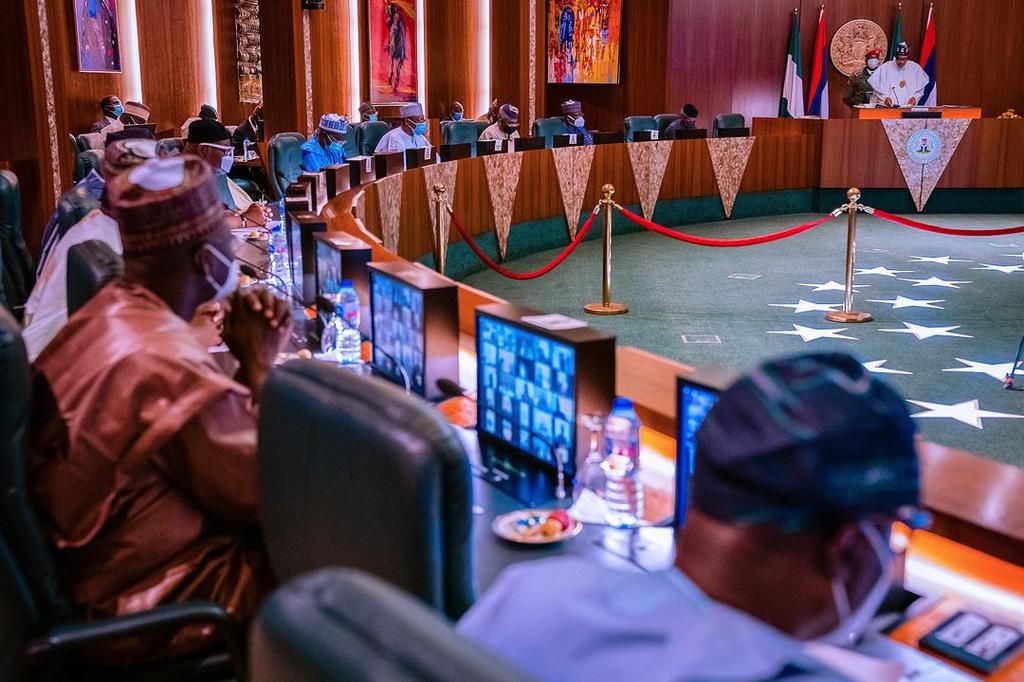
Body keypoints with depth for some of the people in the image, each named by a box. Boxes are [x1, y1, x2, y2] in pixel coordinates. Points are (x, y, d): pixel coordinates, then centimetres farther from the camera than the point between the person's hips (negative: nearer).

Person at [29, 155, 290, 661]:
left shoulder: (108, 314, -1)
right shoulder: (173, 367, -32)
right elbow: (266, 496, -18)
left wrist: (246, 364, -6)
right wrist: (259, 365, -13)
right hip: (161, 606, -9)